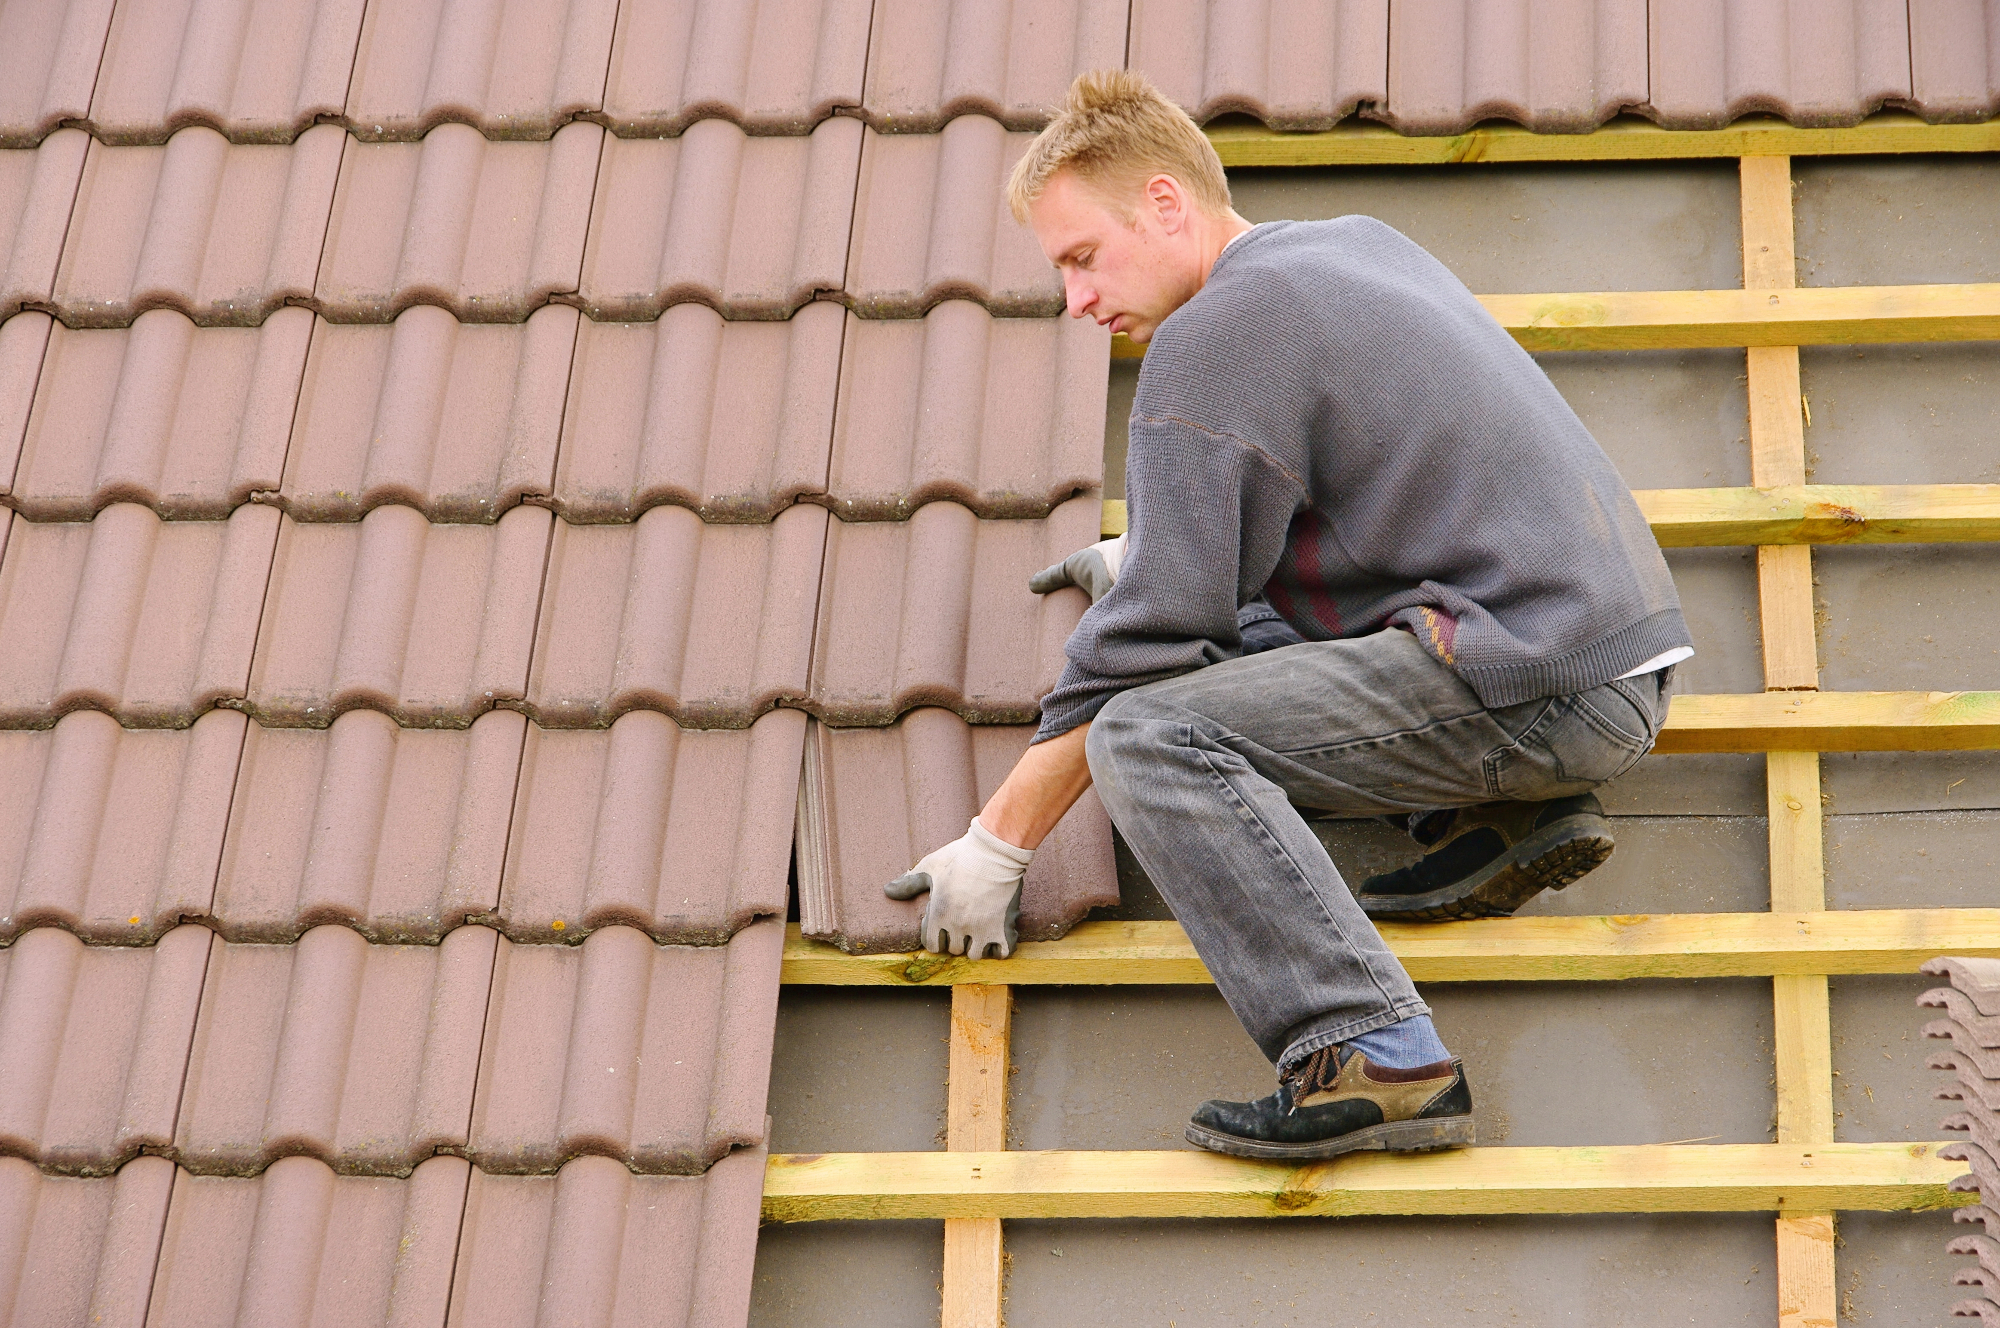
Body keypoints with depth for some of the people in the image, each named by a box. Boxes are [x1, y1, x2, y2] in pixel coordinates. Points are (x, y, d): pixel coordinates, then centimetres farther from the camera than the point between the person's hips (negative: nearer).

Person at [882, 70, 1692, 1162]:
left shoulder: (1212, 338, -9)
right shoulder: (1356, 245, 18)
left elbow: (1153, 637, -10)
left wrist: (997, 843, -3)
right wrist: (1148, 557, 41)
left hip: (1536, 683, -10)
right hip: (1623, 658, 10)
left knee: (1150, 734, -19)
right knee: (1248, 642, 26)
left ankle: (1376, 1062, -28)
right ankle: (1508, 815, 10)